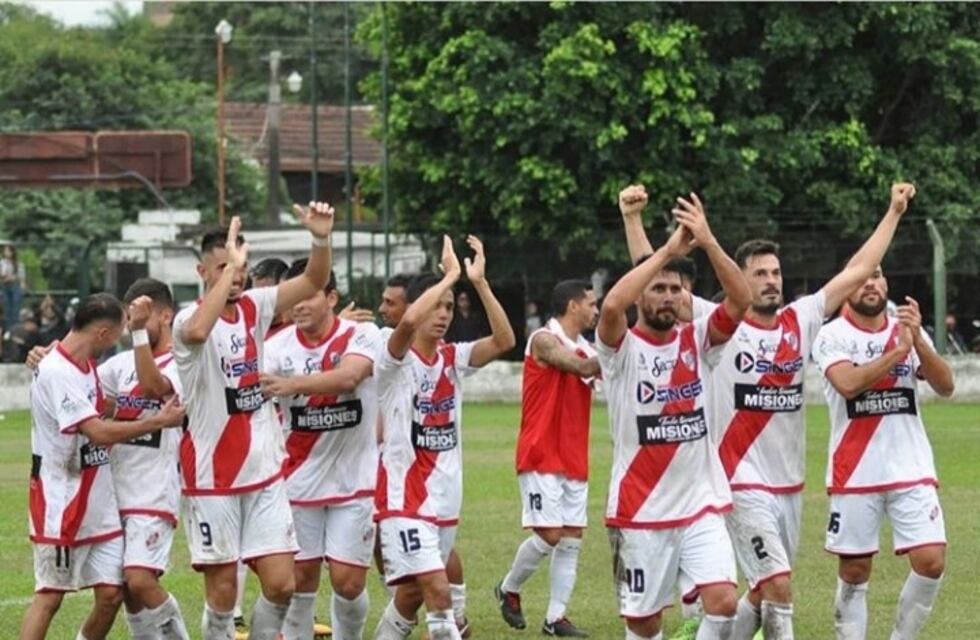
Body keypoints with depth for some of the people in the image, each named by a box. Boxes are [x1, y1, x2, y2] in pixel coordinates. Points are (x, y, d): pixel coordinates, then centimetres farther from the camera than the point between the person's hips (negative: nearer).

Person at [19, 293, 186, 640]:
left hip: (99, 503, 8)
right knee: (50, 595, -4)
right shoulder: (56, 372, -19)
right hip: (61, 504, -8)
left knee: (111, 593, 3)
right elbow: (99, 432, -25)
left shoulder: (87, 367, 11)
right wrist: (158, 421, -19)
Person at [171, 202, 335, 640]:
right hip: (212, 478, -5)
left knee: (281, 584, 0)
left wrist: (321, 239, -22)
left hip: (265, 472, 5)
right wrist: (231, 266, -35)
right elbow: (197, 331, -37)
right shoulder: (188, 320, -12)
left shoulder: (254, 307, 5)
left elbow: (313, 282, -2)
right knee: (222, 590, 1)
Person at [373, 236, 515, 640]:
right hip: (404, 498, -7)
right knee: (438, 592, -19)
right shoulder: (397, 360, -10)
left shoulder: (453, 358, 8)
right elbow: (409, 321, -32)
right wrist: (450, 275, -24)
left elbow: (504, 340, -8)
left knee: (412, 595, 16)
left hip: (445, 497, 7)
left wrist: (479, 281, -15)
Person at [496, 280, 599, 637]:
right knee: (548, 534, -11)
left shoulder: (583, 348, 14)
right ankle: (509, 589, 13)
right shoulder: (545, 340, -10)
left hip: (573, 458, 8)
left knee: (572, 539, 3)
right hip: (542, 456, -8)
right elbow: (584, 367, -22)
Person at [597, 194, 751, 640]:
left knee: (723, 601, -14)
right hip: (640, 511, -2)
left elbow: (740, 300, -10)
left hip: (702, 505, 2)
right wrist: (668, 250, -23)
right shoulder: (622, 349, -5)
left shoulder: (697, 341, 5)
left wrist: (708, 243, -21)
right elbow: (611, 306, -27)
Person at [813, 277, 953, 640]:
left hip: (912, 470, 3)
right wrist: (898, 351, -20)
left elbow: (945, 386, -4)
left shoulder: (909, 331, 8)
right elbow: (848, 383, -22)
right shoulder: (833, 336, -4)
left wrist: (918, 342, -18)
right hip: (855, 473, -3)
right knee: (854, 572, 3)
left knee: (931, 562, -8)